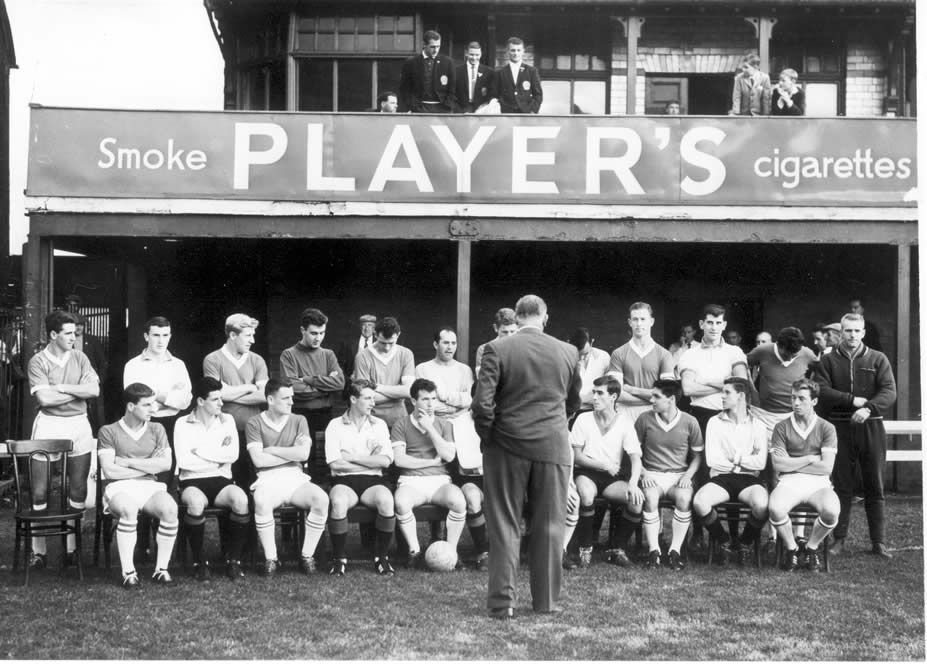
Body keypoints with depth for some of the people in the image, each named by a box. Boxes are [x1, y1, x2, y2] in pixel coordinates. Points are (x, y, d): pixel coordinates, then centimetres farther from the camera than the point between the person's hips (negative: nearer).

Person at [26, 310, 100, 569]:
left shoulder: (79, 358, 7)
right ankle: (38, 550, 5)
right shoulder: (38, 362, -4)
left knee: (78, 490, 5)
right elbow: (44, 398, -15)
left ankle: (71, 547, 15)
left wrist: (61, 387, -11)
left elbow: (94, 390, -4)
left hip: (79, 425, 3)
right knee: (40, 491, -3)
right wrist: (78, 391, -7)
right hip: (49, 426, -3)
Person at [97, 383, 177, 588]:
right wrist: (149, 466, -2)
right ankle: (128, 572, -26)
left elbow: (166, 464, 0)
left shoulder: (156, 430, 16)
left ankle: (161, 568, -17)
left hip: (150, 487, 3)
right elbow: (109, 471, -7)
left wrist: (127, 462, -5)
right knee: (128, 509, -39)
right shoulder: (109, 431, 5)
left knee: (170, 508, -31)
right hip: (119, 488, -3)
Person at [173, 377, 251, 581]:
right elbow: (184, 462, -9)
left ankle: (233, 559, -16)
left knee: (240, 498, -32)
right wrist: (219, 457, -4)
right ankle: (199, 562, -19)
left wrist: (199, 451, -5)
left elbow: (233, 455, -3)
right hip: (192, 482, -2)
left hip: (221, 481, 2)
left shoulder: (227, 420, 13)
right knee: (196, 501, -38)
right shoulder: (183, 424, 5)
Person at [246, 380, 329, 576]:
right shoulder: (255, 423, 5)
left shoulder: (299, 421, 13)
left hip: (295, 479, 3)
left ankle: (307, 556, -14)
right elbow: (258, 460, -8)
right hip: (268, 479, -2)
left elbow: (303, 454, -5)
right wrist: (292, 454, -2)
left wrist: (271, 450, -3)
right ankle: (270, 558, -21)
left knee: (321, 499, -29)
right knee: (261, 501, -38)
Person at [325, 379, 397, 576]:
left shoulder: (379, 425, 15)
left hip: (372, 480, 2)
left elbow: (385, 461, 0)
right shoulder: (335, 425, 7)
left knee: (386, 500, -32)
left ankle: (381, 556, -13)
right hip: (344, 480, -2)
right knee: (339, 502, -36)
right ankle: (339, 558, -17)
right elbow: (335, 464, -5)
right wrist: (371, 461, -2)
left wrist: (351, 458, -4)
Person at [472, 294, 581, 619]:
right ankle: (546, 600, 16)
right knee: (549, 525, 11)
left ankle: (502, 601, 6)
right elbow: (573, 402, 12)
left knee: (504, 525, 6)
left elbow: (482, 403, -13)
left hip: (507, 445, -1)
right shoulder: (568, 353, 1)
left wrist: (486, 434, 3)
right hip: (553, 445, 1)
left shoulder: (496, 349, -8)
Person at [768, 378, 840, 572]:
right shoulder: (782, 428, 7)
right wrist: (810, 459, -2)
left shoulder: (826, 428, 7)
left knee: (831, 511, -33)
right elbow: (779, 465, -3)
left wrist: (792, 463, -2)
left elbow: (826, 467, -3)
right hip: (789, 482, 0)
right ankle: (791, 548, -3)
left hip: (818, 483, 0)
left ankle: (812, 547, 0)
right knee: (775, 508, -34)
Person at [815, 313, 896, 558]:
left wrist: (868, 408, -21)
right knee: (841, 486, 3)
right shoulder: (828, 361, 7)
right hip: (839, 427, 0)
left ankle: (878, 541, 9)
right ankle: (839, 539, 9)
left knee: (875, 487, 3)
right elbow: (821, 390, -6)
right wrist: (852, 400, -15)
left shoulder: (878, 360, 7)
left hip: (871, 427, 0)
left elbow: (889, 391, -4)